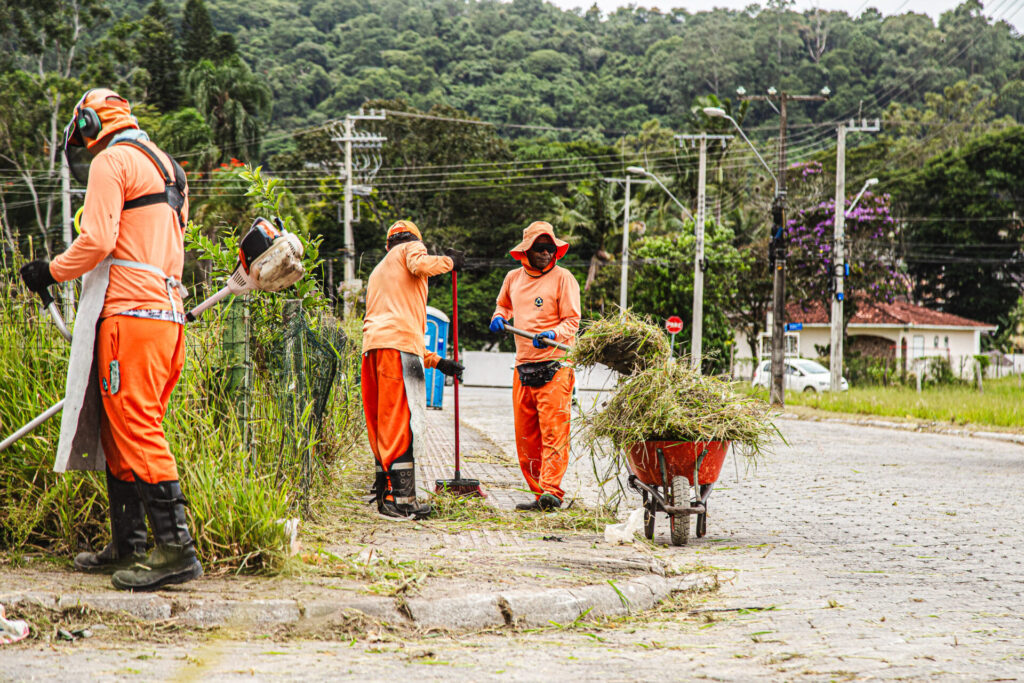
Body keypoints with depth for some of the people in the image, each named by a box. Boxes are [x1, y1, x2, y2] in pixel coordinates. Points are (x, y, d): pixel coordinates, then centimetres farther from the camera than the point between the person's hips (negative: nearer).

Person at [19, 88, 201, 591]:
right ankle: (128, 547, 15)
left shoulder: (111, 160, -2)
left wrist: (51, 271, 2)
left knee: (136, 432, -12)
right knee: (121, 432, 13)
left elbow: (97, 240, -13)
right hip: (168, 312, 9)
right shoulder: (166, 168, 25)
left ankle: (177, 549, -17)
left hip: (131, 314, -9)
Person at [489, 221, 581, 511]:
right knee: (526, 436, 6)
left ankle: (552, 491, -18)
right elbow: (504, 303, 32)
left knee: (553, 431, -13)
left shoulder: (563, 278, -2)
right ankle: (539, 494, 13)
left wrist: (553, 334, -24)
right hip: (523, 367, 6)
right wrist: (499, 317, 9)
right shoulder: (513, 278, 13)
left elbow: (572, 321, -5)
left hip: (554, 367, -6)